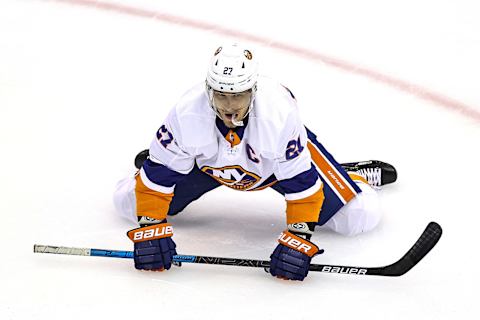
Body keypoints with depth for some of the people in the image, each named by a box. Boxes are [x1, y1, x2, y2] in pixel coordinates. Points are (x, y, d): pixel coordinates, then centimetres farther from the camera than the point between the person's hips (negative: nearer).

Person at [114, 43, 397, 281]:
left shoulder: (280, 115, -41)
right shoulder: (187, 114, -37)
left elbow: (301, 184, -32)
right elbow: (157, 176, -25)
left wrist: (298, 239, -37)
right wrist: (150, 229, -30)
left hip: (281, 157, -2)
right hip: (209, 161, 2)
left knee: (358, 217, -11)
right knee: (129, 201, -2)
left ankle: (354, 176, 25)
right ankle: (159, 155, 31)